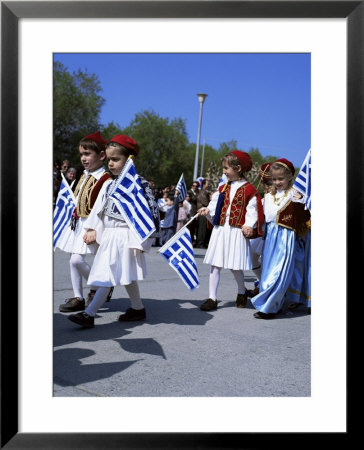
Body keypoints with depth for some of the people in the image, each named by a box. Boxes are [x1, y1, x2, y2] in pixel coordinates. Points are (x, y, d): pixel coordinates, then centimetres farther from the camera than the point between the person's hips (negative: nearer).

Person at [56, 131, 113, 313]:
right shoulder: (85, 175, 9)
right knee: (74, 260, 10)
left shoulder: (105, 180, -17)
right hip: (78, 222, 9)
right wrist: (75, 217, 17)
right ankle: (78, 297, 21)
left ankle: (96, 288, 11)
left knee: (77, 259, -13)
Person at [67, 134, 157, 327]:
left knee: (109, 275, -9)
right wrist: (92, 229, 9)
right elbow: (99, 208, 16)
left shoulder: (139, 184, -10)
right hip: (108, 234, 8)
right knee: (125, 275, 15)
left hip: (125, 235, -8)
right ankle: (138, 308, 28)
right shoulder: (108, 185, 12)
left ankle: (89, 314, -9)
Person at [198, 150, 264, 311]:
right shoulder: (223, 188, 14)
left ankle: (242, 292, 31)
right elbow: (215, 205, 14)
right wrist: (208, 210, -6)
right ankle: (212, 298, 7)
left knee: (235, 266, 3)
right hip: (220, 229, 5)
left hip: (237, 231, -5)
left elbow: (252, 211, -6)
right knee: (215, 264, 2)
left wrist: (249, 226, -19)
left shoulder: (249, 189, -4)